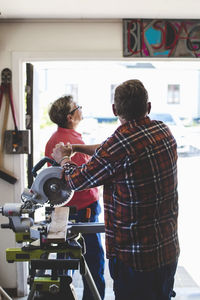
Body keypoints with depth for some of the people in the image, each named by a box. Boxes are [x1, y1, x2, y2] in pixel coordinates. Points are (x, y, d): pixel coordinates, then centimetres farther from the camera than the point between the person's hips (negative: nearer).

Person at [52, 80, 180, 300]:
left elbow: (76, 181, -8)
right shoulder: (164, 132, 0)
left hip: (135, 259, -7)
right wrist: (77, 147, 20)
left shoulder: (119, 144, -23)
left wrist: (62, 158, 13)